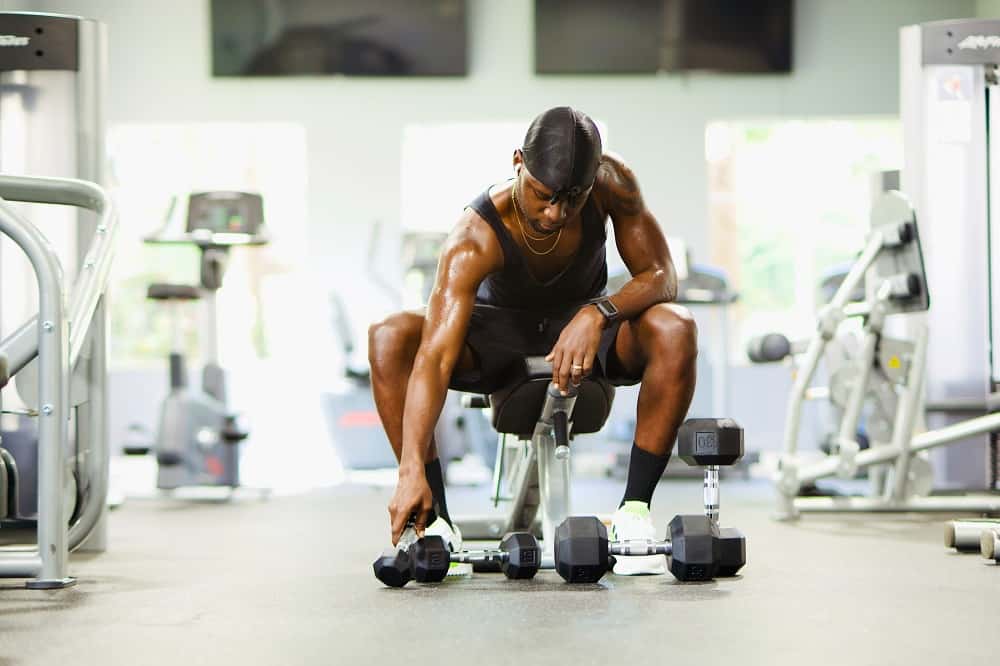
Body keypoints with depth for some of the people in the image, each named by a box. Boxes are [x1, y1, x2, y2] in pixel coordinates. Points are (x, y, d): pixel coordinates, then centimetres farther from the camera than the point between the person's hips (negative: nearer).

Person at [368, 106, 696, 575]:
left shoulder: (613, 183, -25)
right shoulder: (476, 237, -34)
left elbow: (661, 275, -19)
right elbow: (436, 357, -42)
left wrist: (598, 313, -42)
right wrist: (411, 470, -52)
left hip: (582, 327, 1)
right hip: (499, 333, -1)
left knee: (675, 330, -32)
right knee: (389, 338, -31)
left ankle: (634, 510, -23)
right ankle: (434, 521, -23)